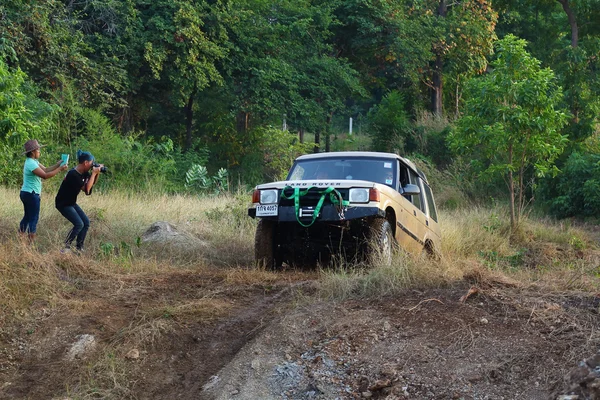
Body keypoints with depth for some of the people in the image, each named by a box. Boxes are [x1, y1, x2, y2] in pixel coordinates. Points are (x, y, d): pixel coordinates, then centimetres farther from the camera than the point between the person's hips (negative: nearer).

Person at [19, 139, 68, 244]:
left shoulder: (33, 161, 12)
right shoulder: (31, 164, -20)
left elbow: (46, 169, 10)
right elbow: (45, 175, -25)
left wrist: (58, 164, 0)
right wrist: (60, 169, -21)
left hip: (26, 193, 10)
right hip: (31, 194, -10)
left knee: (27, 217, 18)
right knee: (34, 218, -5)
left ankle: (20, 238, 24)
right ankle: (31, 242, -3)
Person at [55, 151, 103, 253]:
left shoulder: (83, 173, -1)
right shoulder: (73, 174, -27)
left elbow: (92, 183, 14)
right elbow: (87, 189, -28)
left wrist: (97, 173, -4)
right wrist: (94, 173, -23)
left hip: (71, 203, 9)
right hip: (63, 204, -9)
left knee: (86, 222, 4)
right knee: (79, 224, -19)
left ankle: (79, 247, 10)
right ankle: (66, 247, -7)